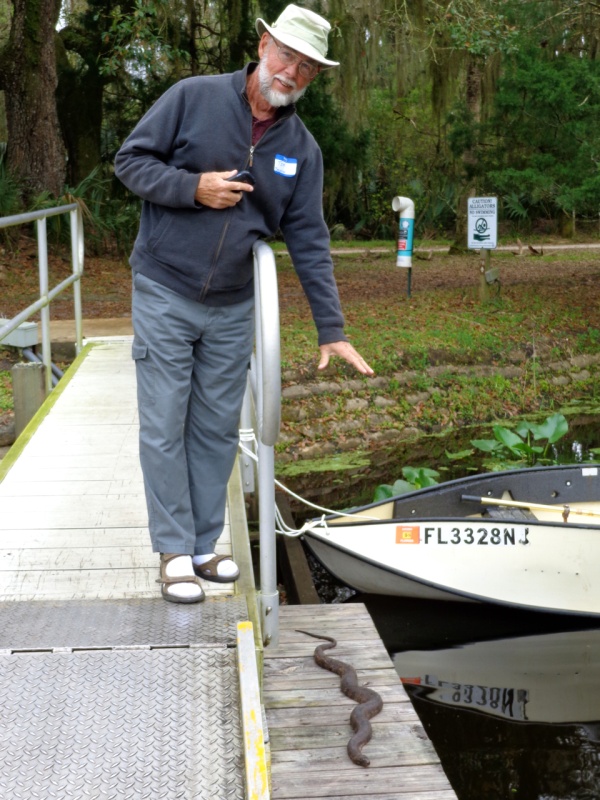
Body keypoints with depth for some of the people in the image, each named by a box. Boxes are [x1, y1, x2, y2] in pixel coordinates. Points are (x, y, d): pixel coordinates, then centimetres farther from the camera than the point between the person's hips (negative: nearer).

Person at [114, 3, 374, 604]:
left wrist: (331, 330, -2)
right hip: (164, 295, -3)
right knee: (165, 428, -1)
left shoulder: (301, 148, 3)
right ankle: (174, 553, 9)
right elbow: (130, 159, -4)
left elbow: (309, 241, 2)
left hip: (232, 309, 4)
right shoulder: (194, 98, -8)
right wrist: (192, 187, -21)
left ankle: (204, 545, 22)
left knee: (217, 431, 9)